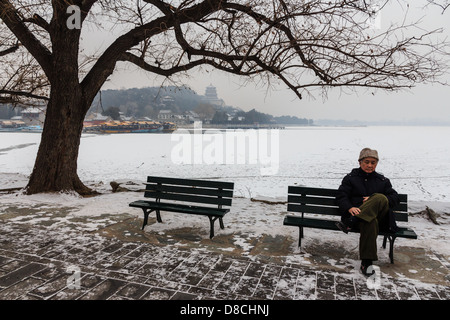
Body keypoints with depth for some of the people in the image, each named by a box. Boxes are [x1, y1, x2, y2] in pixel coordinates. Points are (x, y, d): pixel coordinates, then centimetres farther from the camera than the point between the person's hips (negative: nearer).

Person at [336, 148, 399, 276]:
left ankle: (349, 224, -38)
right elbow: (341, 196, 4)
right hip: (356, 214, -2)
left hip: (379, 216, 2)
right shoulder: (350, 178, 17)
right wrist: (350, 208, -19)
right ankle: (366, 262, -34)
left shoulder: (383, 180, 24)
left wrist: (376, 201, -7)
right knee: (370, 222, -40)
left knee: (380, 198, -34)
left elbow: (395, 198, 14)